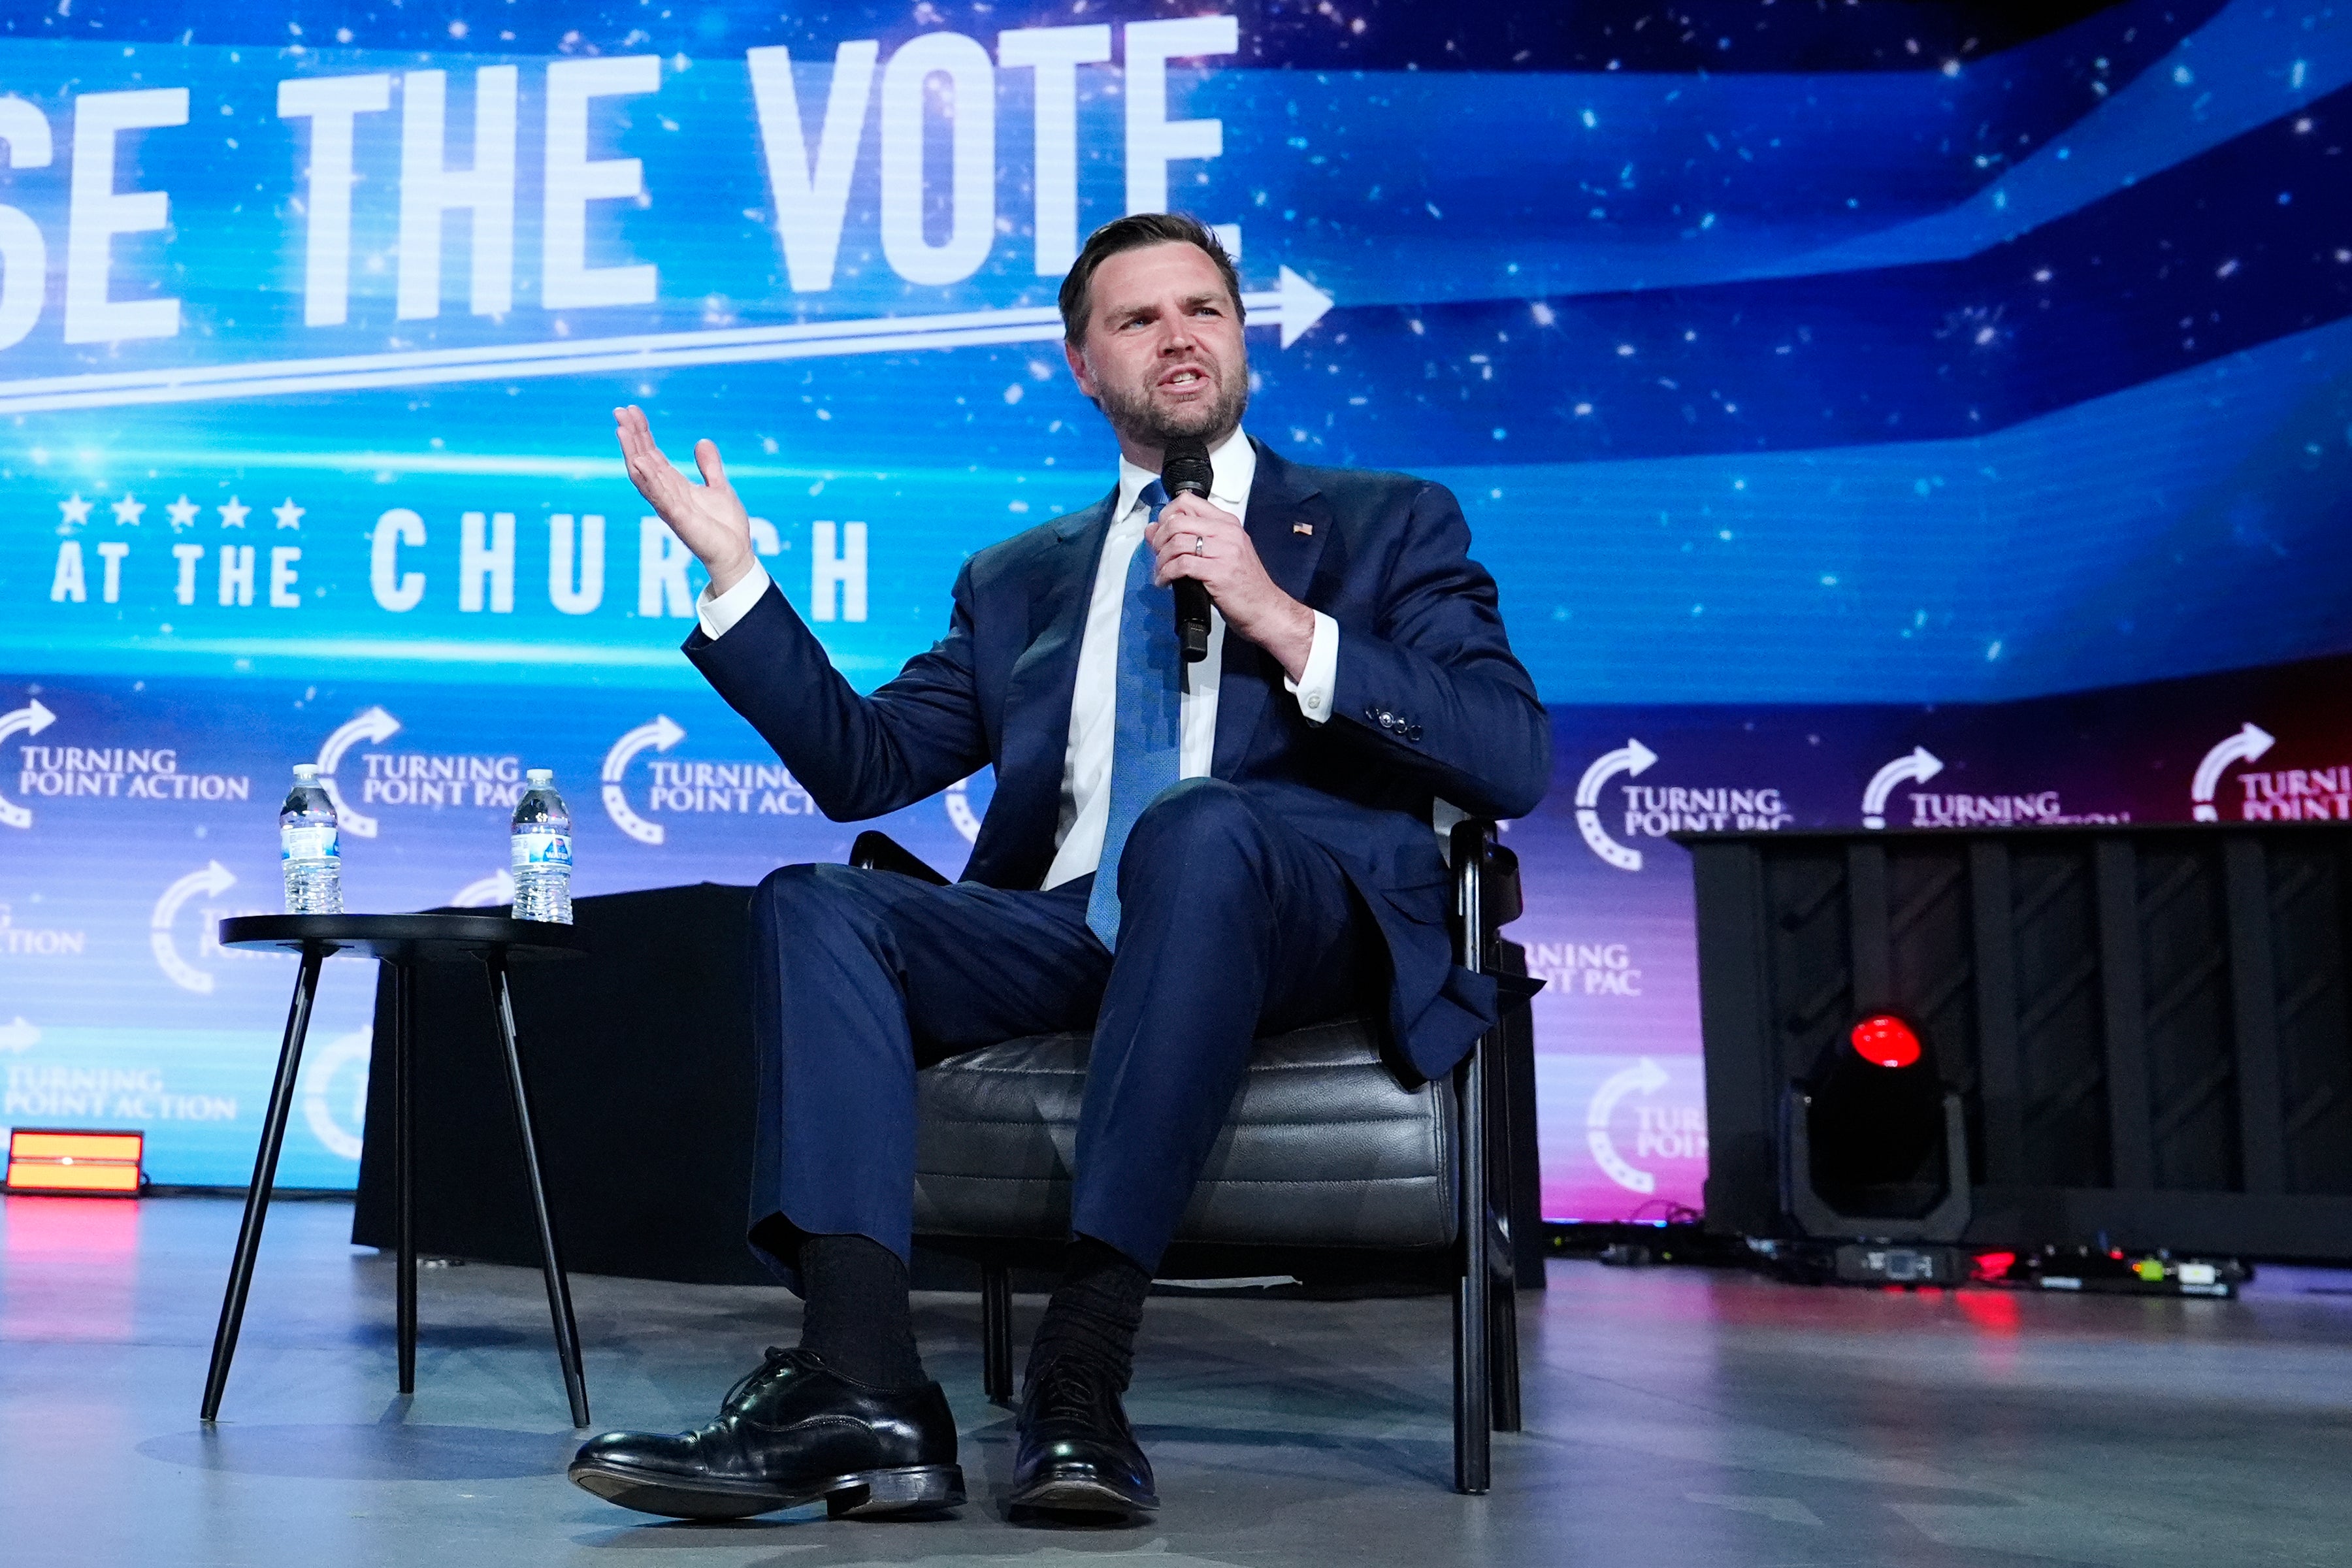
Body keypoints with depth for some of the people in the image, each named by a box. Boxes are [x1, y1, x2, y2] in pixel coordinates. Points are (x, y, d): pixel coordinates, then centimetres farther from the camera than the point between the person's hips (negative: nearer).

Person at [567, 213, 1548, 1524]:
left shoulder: (1390, 525, 15)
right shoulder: (1021, 579, 25)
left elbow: (1514, 764, 0)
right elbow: (866, 765, 17)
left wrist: (1279, 618, -9)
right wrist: (736, 575, 8)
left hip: (1303, 921, -3)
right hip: (1071, 929, 4)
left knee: (1197, 823, -36)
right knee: (817, 906, -20)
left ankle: (1083, 1372, -36)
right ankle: (863, 1394, -33)